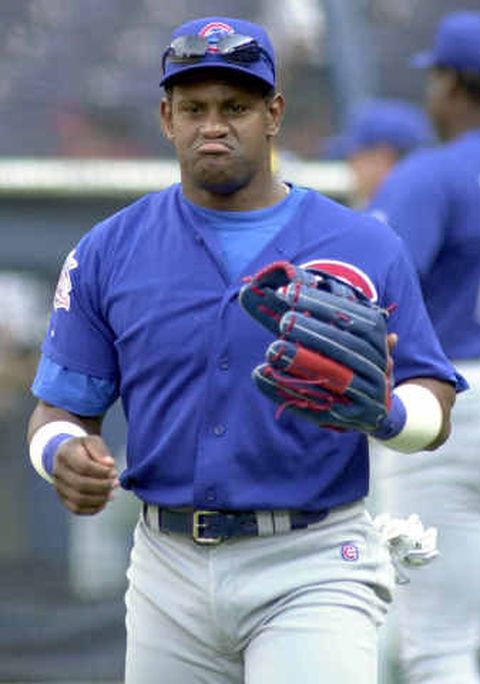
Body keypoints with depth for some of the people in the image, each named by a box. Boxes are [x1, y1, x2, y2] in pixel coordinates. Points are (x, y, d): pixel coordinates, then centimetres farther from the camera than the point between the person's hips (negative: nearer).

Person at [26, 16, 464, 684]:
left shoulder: (366, 249, 1)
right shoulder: (109, 252, 6)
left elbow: (435, 411, 2)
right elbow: (60, 409, 8)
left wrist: (381, 409, -21)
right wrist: (65, 454, -16)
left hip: (312, 570, -3)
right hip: (170, 572, 3)